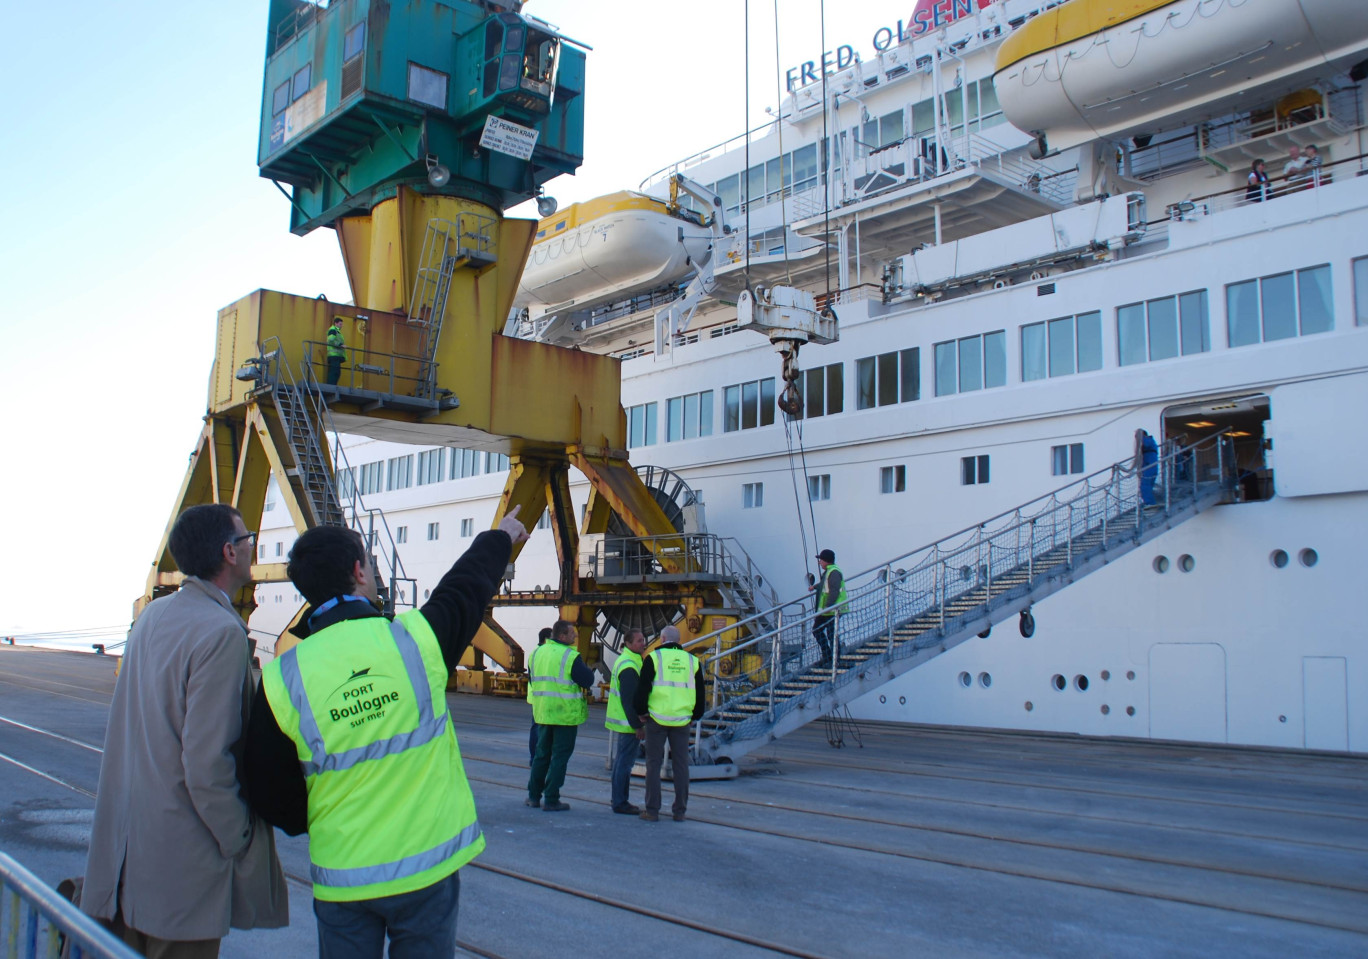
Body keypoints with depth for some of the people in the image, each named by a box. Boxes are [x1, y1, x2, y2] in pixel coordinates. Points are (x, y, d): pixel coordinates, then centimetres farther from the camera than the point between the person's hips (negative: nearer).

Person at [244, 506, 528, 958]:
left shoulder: (282, 679, -11)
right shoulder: (417, 639, -13)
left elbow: (272, 797, -2)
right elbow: (467, 584, 9)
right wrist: (501, 536, 29)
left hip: (342, 880, 1)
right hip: (428, 866, 0)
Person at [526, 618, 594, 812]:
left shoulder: (537, 653, 8)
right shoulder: (570, 656, -15)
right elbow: (587, 681, -13)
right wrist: (588, 670, 5)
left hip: (542, 713, 7)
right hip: (565, 714, -7)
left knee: (542, 753, 17)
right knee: (560, 756, 1)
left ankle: (534, 796, 22)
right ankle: (551, 800, 1)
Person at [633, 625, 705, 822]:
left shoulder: (654, 658, -2)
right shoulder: (692, 661, 9)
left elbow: (642, 688, -4)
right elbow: (700, 693, 13)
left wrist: (641, 712, 8)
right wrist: (695, 716, 24)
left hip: (657, 718, -3)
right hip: (682, 720, 3)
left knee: (653, 764, 3)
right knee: (681, 765, 8)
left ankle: (652, 811, 4)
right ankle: (680, 811, 11)